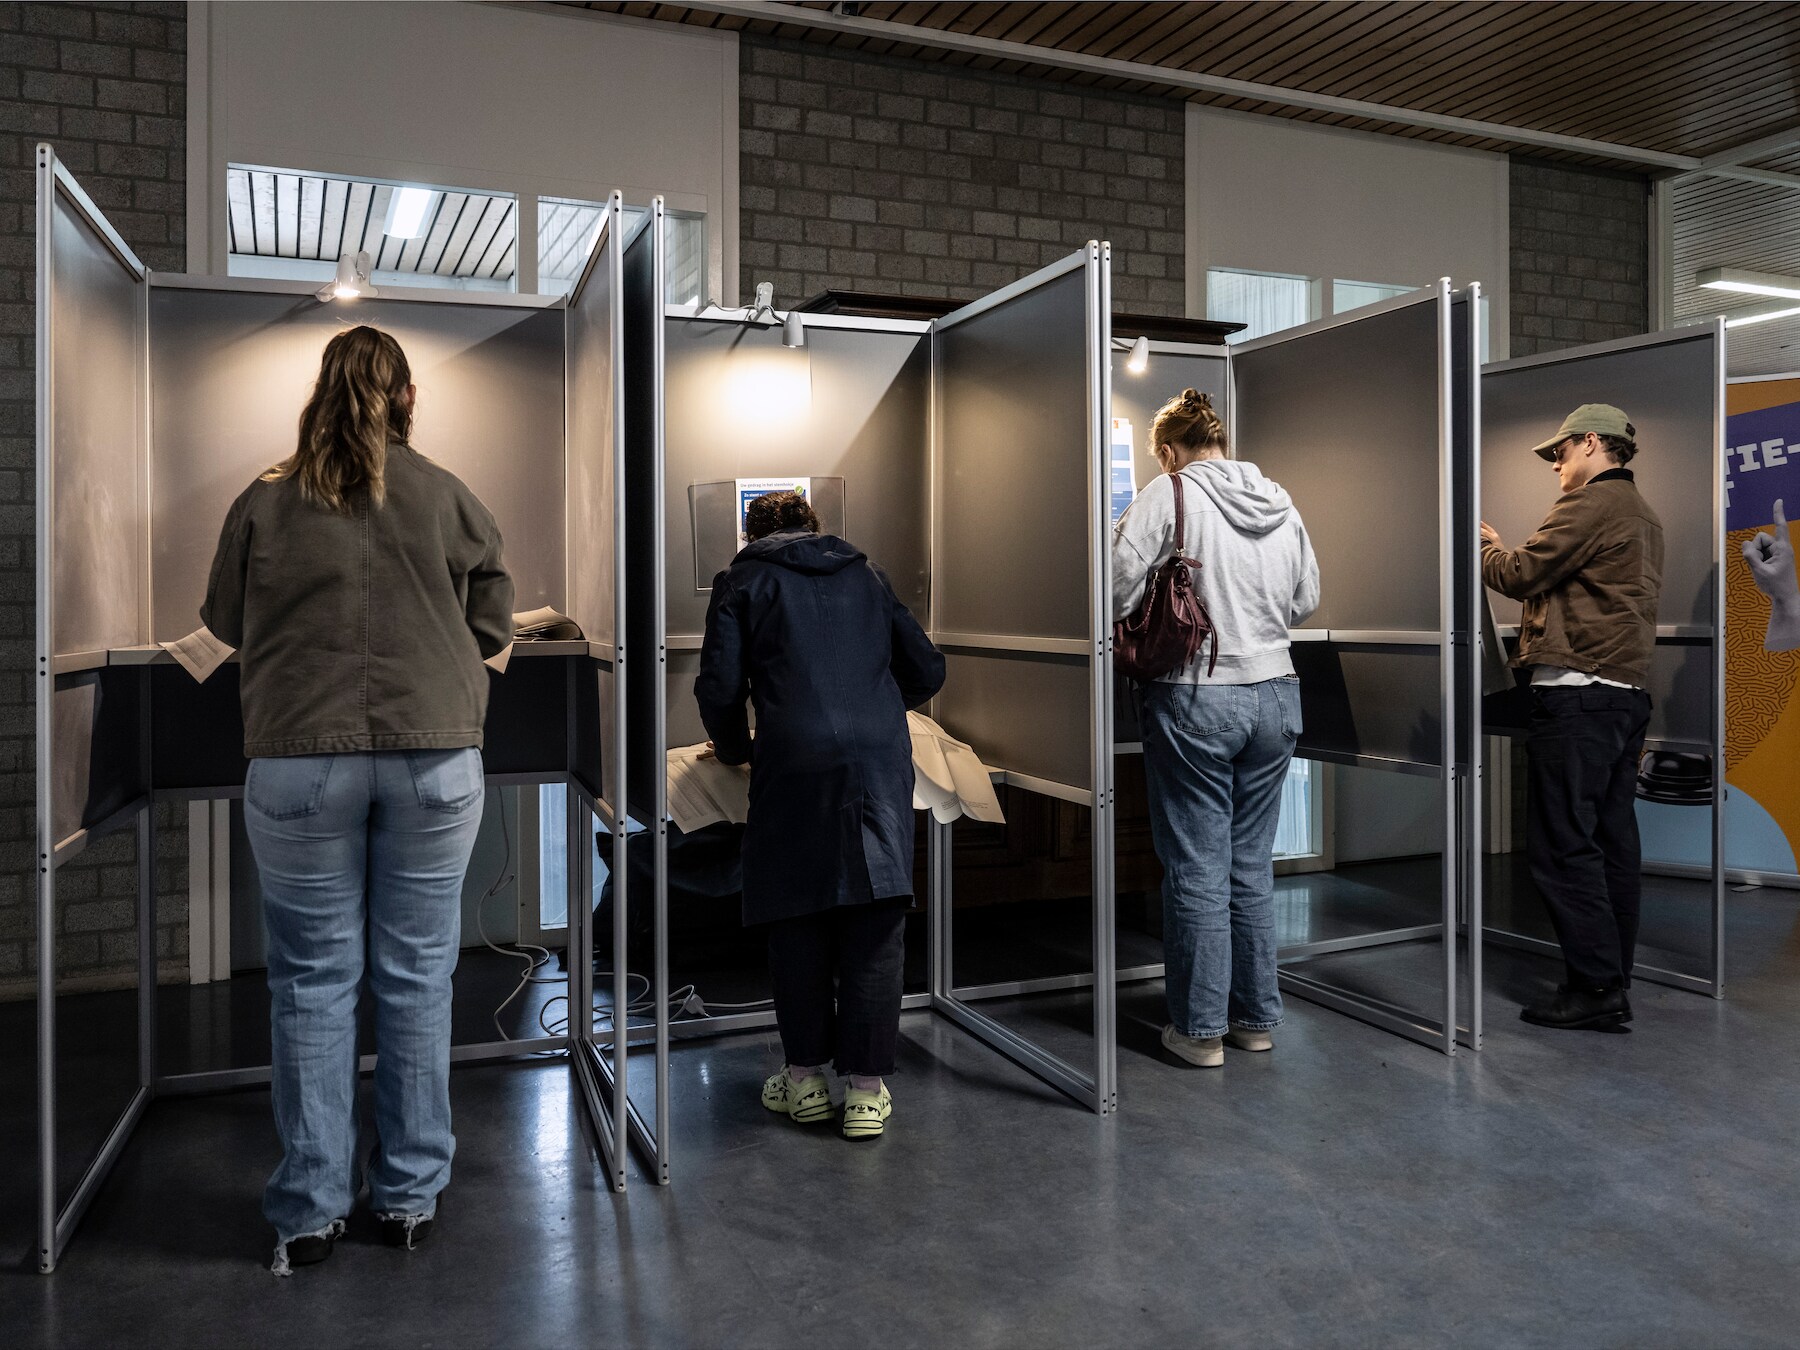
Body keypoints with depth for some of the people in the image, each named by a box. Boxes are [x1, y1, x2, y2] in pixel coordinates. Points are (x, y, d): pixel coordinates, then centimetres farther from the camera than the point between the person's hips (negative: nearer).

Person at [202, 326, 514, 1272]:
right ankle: (410, 1196, 21)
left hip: (300, 761, 0)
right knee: (416, 976, 10)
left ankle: (310, 1212, 19)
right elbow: (492, 620, 7)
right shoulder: (446, 497, 0)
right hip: (434, 758, 0)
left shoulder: (264, 504, 1)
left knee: (312, 981, 10)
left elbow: (226, 625, 13)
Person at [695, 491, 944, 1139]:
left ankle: (805, 1077, 19)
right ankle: (866, 1088, 7)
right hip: (882, 758, 3)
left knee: (798, 920, 10)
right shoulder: (866, 574, 23)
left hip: (795, 764, -2)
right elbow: (926, 671, 21)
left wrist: (736, 748, 21)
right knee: (876, 922, 4)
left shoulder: (743, 580, 14)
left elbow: (720, 686, 3)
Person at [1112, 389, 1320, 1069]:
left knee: (1197, 867, 3)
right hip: (1275, 693, 5)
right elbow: (1306, 597, 15)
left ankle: (1200, 1027, 10)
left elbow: (1119, 589, -13)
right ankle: (1257, 1017, 23)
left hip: (1194, 699, -5)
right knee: (1252, 864, 14)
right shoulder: (1281, 502, 9)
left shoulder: (1167, 495, -7)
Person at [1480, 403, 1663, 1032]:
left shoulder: (1591, 502, -7)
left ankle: (1595, 986, -7)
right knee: (1612, 839, 10)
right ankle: (1614, 979, 14)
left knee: (1562, 843, -8)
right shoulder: (1644, 515, 24)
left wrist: (1482, 545, 9)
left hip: (1577, 691, -10)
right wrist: (1500, 545, 21)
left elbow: (1521, 576, -9)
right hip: (1627, 692, 10)